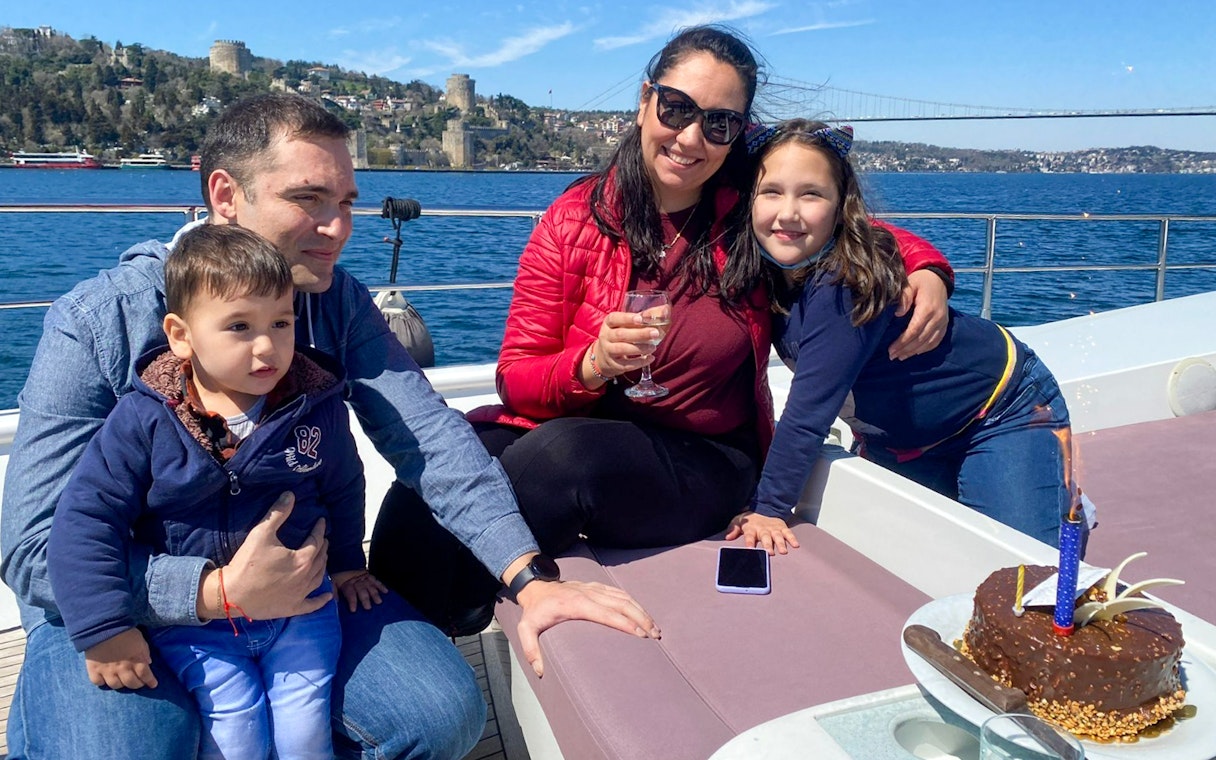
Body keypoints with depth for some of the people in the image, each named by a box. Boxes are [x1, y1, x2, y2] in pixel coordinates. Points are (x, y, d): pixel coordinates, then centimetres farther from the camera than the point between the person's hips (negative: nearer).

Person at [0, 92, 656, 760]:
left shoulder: (338, 302, -5)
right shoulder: (94, 325, -16)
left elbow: (426, 435, -17)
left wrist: (530, 578, -29)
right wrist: (220, 592, -30)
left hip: (297, 579, 3)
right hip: (127, 607, -2)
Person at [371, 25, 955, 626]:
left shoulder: (751, 217, -1)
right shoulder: (575, 220, -2)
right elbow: (516, 377, -3)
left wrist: (927, 272, -6)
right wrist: (591, 366, -23)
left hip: (705, 460, 0)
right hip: (576, 426, 1)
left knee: (562, 454, -33)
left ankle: (443, 617, -8)